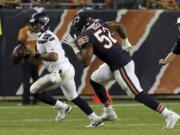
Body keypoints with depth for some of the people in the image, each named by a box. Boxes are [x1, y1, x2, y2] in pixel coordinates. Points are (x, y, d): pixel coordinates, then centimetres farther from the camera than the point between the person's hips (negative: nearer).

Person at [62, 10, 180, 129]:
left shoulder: (85, 37, -14)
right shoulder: (100, 24, 9)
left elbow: (85, 62, -16)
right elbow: (118, 26, 25)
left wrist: (74, 47, -4)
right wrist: (126, 42, 34)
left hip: (120, 66, -10)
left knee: (138, 94, -11)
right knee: (94, 80, 23)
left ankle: (168, 114, -17)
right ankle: (109, 112, 28)